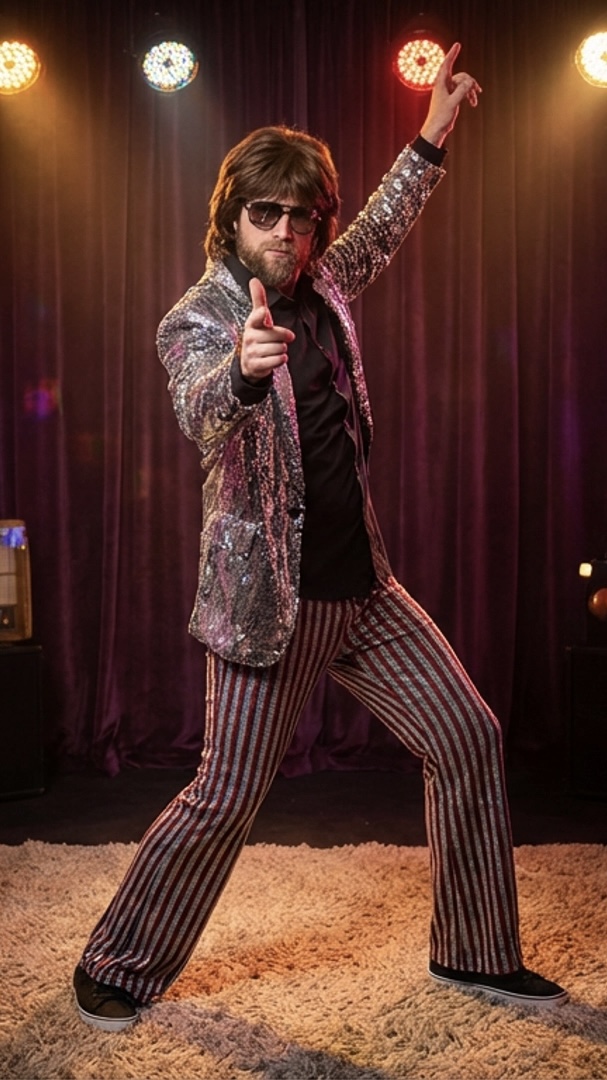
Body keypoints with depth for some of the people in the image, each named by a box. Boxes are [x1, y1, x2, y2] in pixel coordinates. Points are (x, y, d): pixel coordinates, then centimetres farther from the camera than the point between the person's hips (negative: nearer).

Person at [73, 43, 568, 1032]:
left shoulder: (321, 286, 7)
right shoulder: (196, 319, -11)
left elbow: (382, 230, 29)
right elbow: (202, 415, -32)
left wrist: (433, 135, 29)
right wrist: (244, 366, -54)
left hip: (362, 585, 7)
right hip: (271, 597, -7)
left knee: (470, 740, 6)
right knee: (226, 797, -2)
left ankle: (476, 952, 23)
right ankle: (119, 968, 21)